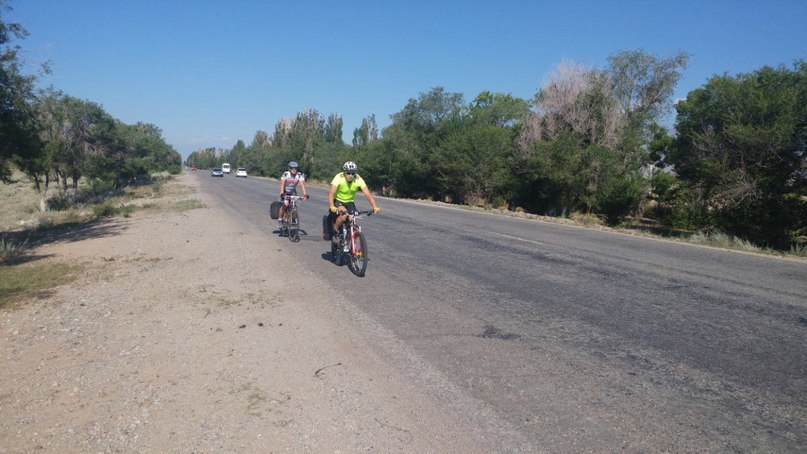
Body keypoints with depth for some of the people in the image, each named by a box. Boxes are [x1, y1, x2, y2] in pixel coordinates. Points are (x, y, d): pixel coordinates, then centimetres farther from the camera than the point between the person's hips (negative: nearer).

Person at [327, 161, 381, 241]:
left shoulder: (358, 180, -21)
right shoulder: (339, 178, -27)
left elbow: (368, 194, -27)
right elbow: (331, 193, -35)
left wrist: (375, 207, -41)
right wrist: (332, 207, -51)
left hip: (349, 202, 3)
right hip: (337, 200, -3)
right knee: (343, 215, -30)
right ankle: (334, 232, -7)